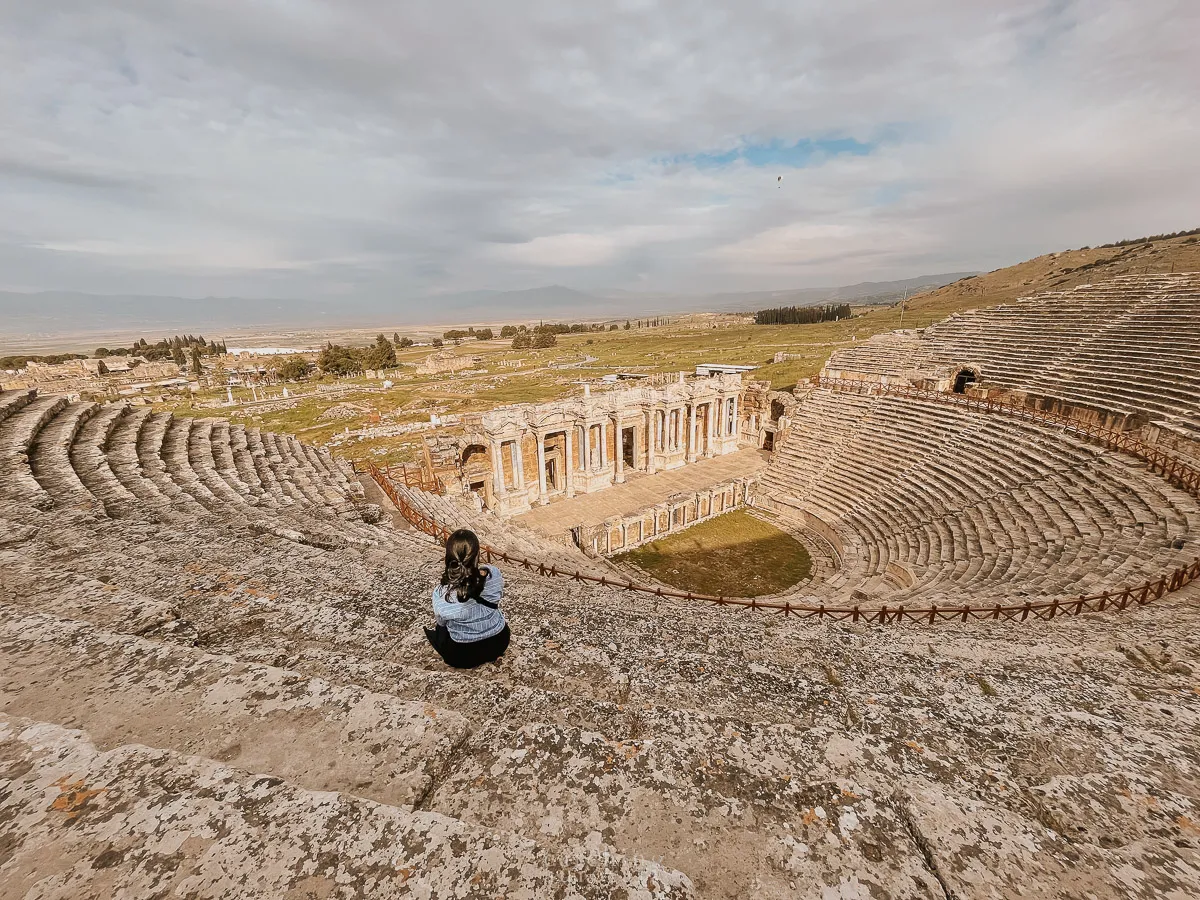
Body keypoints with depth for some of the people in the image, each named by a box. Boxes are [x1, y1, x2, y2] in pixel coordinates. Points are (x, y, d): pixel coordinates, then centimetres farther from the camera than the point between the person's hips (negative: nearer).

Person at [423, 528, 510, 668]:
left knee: (434, 628, 29)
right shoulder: (494, 574, -24)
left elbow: (442, 622, -5)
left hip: (461, 656, -2)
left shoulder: (440, 595, -28)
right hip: (499, 643, 2)